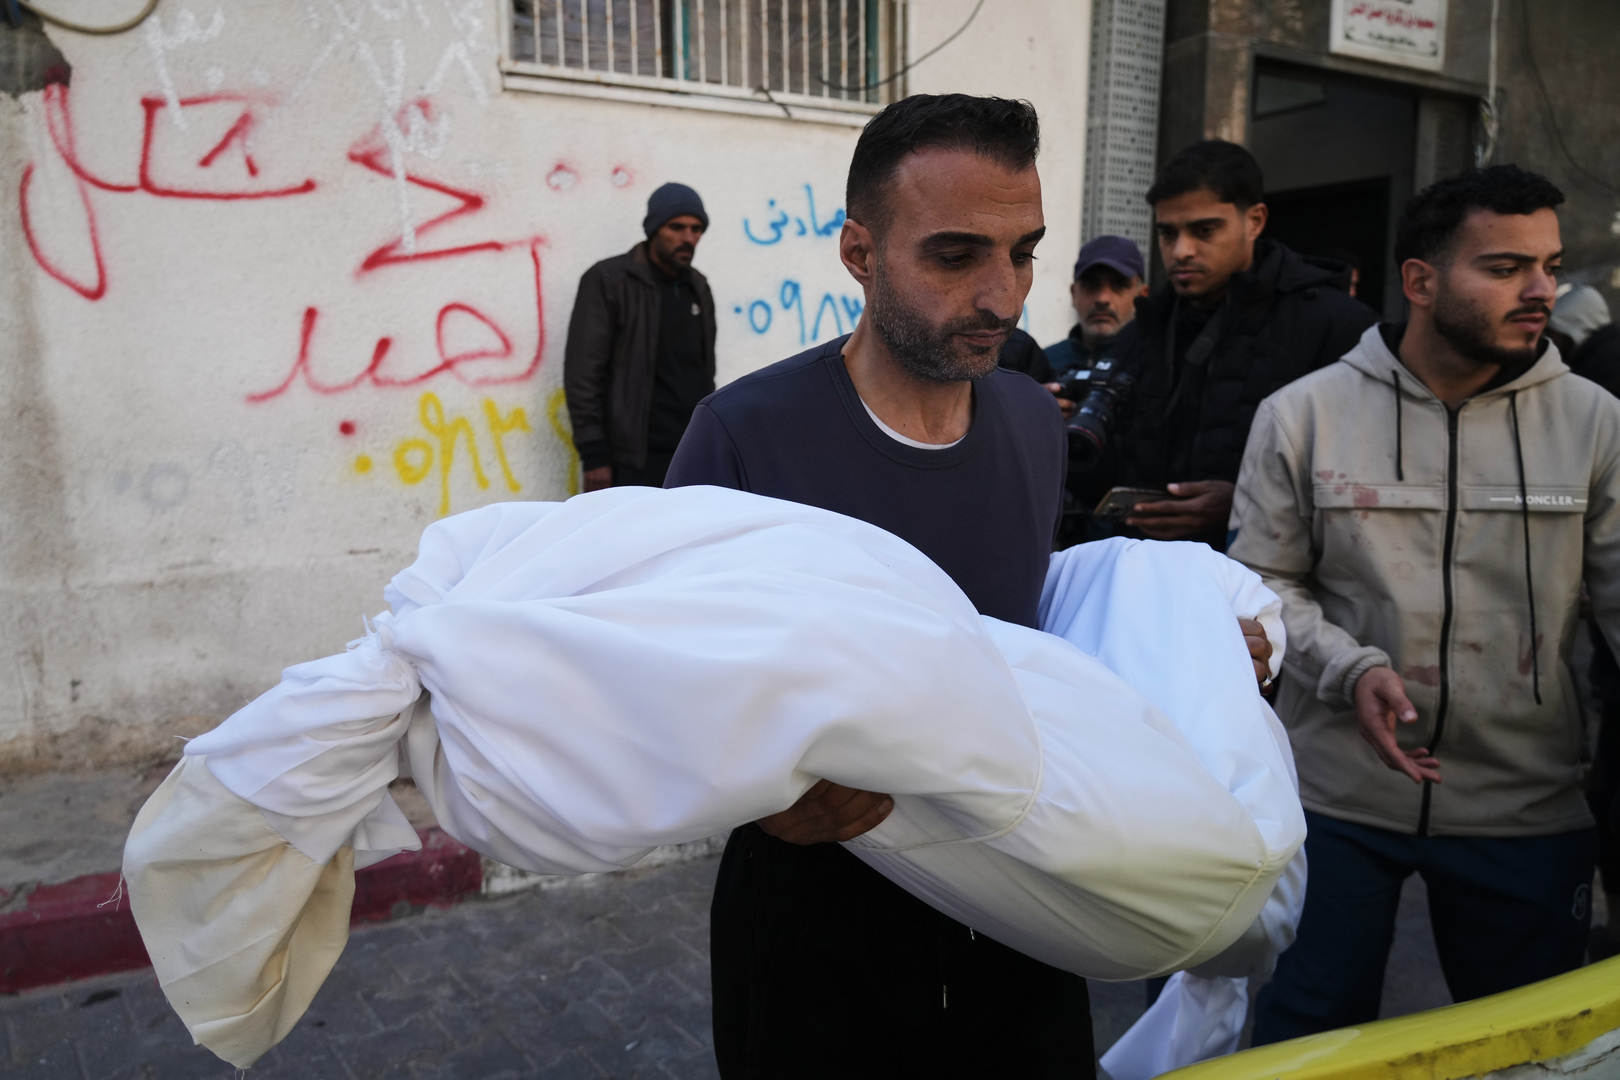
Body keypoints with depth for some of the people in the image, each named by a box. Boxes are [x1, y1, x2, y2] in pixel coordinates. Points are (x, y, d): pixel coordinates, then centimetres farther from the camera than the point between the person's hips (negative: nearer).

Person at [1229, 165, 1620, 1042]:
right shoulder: (1302, 415, -4)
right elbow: (1264, 581, -1)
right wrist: (1351, 670, -17)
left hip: (1526, 809, 2)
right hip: (1335, 799, -1)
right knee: (1307, 1034, 14)